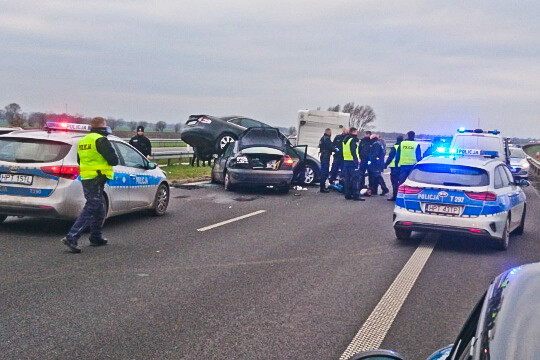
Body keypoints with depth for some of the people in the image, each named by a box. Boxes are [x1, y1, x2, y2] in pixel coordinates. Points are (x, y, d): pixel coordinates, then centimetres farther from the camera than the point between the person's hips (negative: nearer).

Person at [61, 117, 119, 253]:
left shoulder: (83, 141, 15)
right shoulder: (101, 141, -12)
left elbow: (79, 160, 24)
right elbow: (113, 160, -16)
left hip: (85, 179, 9)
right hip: (96, 180, -9)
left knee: (99, 209, 20)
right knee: (90, 209, -9)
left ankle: (96, 238, 26)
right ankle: (71, 237, -16)